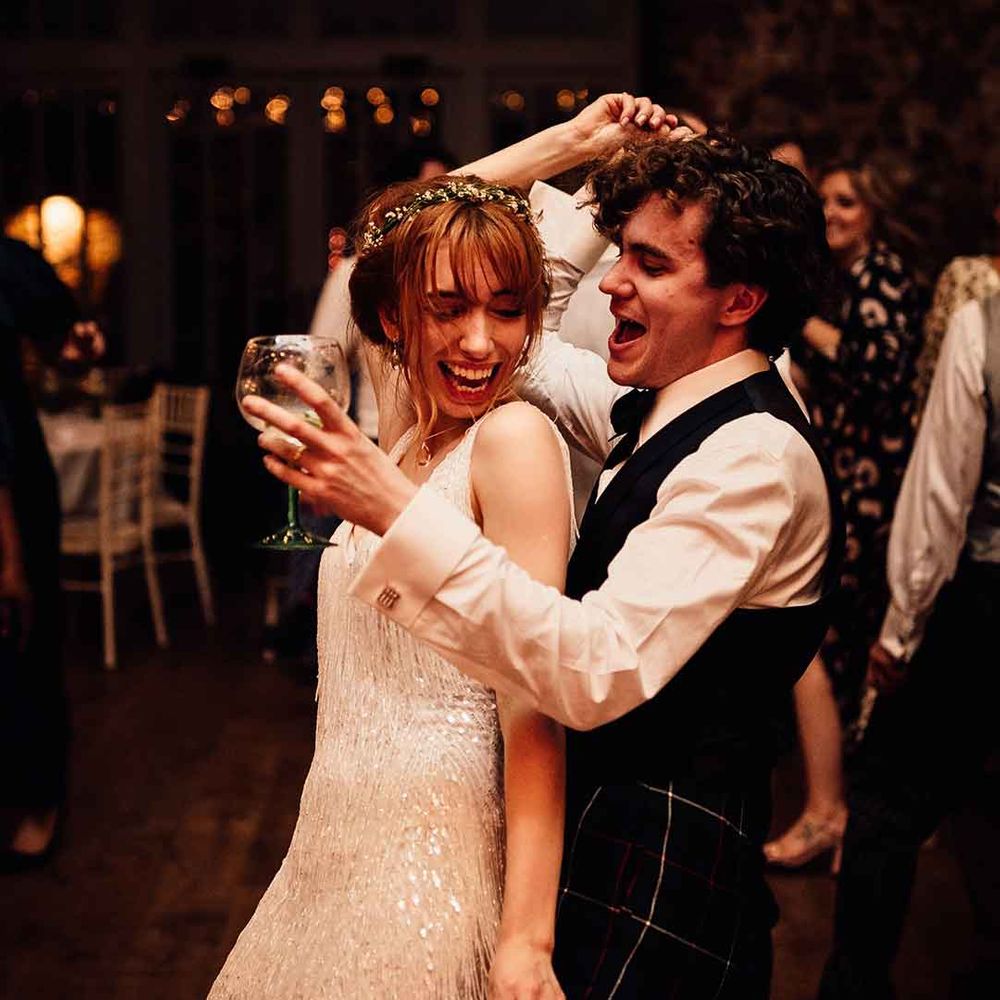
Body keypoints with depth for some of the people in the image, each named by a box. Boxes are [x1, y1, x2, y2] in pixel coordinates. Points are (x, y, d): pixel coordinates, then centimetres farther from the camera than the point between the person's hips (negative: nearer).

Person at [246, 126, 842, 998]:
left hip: (656, 893, -9)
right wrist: (574, 147, 10)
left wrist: (394, 508, -38)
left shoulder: (754, 458, -23)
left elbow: (601, 670, -33)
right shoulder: (662, 409, 6)